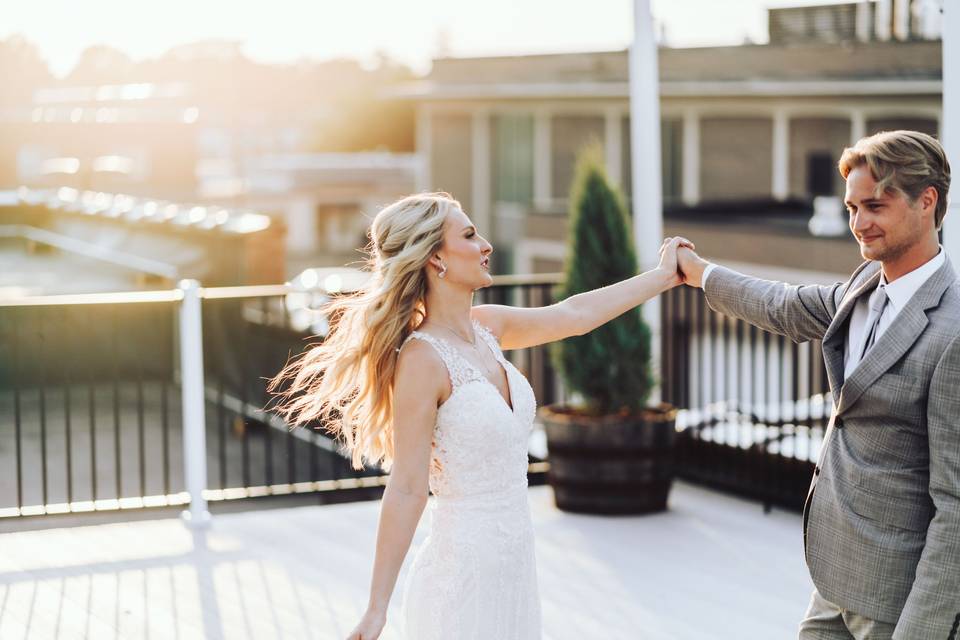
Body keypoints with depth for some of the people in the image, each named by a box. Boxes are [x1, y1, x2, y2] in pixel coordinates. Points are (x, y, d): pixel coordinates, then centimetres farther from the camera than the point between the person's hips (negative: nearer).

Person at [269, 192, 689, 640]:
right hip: (463, 573, -8)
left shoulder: (487, 326, 5)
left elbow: (575, 314, 20)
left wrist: (662, 276, 29)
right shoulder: (422, 361, -18)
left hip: (513, 565, 8)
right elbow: (406, 490, -19)